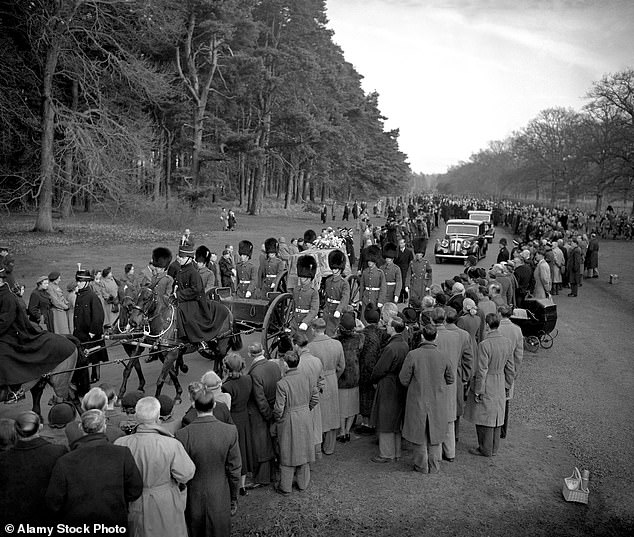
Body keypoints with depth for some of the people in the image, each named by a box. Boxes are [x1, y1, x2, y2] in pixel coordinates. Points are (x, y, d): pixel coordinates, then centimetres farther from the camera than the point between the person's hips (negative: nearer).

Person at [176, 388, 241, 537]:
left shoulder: (183, 435, -19)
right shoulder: (230, 431, -16)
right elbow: (234, 470, -8)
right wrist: (234, 499, 6)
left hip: (194, 501, 0)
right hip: (220, 501, 0)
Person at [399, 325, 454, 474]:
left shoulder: (412, 355, -18)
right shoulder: (443, 357, -11)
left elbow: (404, 380, -11)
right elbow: (450, 380, 1)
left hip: (417, 401, -2)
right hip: (438, 403, 2)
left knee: (420, 435, 13)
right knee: (435, 435, 17)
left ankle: (421, 466, 24)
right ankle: (434, 466, 26)